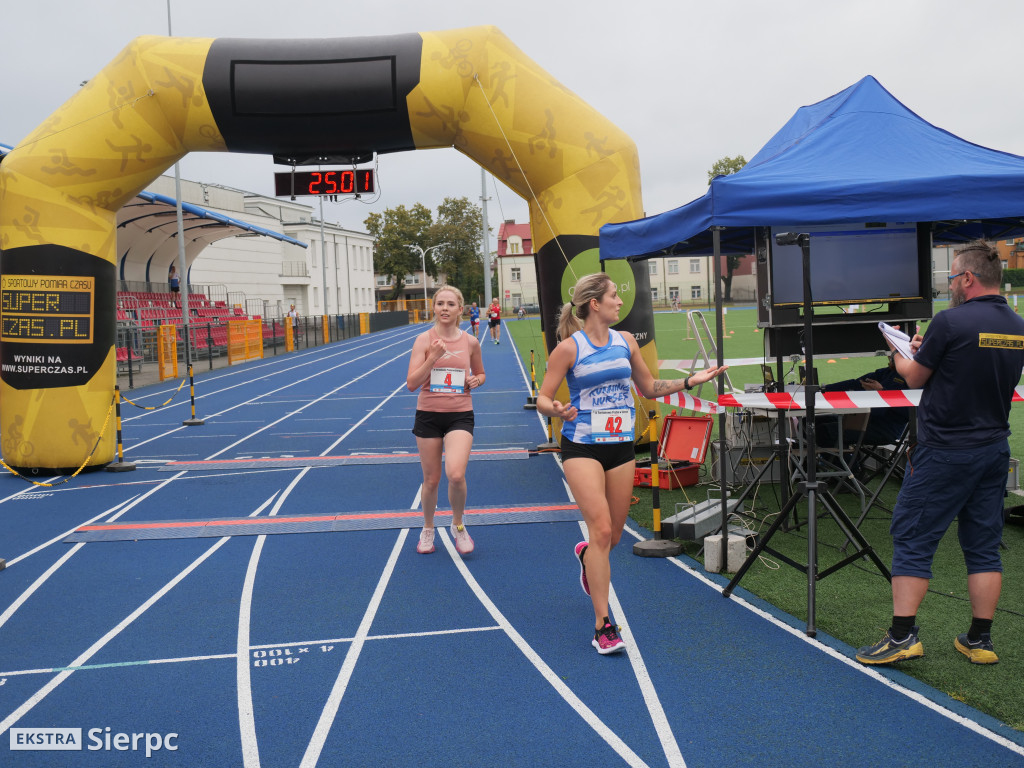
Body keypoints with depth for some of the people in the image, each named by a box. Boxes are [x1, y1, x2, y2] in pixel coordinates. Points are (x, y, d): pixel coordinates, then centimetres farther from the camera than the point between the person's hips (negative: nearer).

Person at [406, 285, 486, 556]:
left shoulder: (470, 342, 2)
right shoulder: (424, 340, -4)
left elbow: (481, 374, 19)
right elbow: (411, 384, -11)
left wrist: (477, 380, -4)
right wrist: (433, 357, -21)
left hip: (460, 415, 0)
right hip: (428, 414, 0)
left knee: (456, 475, -20)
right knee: (431, 480, 9)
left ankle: (458, 526, 9)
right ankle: (428, 529, 36)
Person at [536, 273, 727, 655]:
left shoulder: (626, 341, 7)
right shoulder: (568, 348, -8)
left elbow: (649, 387, 18)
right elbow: (542, 398, -6)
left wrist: (689, 381, 7)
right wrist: (555, 409, -28)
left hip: (621, 445, 5)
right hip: (582, 446, -5)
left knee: (613, 535, 11)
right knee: (601, 528, -15)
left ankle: (587, 554, 49)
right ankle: (602, 625, -6)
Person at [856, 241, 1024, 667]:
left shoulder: (951, 321, -16)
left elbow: (915, 378, -5)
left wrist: (900, 354, 16)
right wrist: (926, 352, 17)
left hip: (945, 452, -7)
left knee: (912, 539, -1)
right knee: (983, 545, 12)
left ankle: (902, 635, -2)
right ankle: (979, 640, 17)